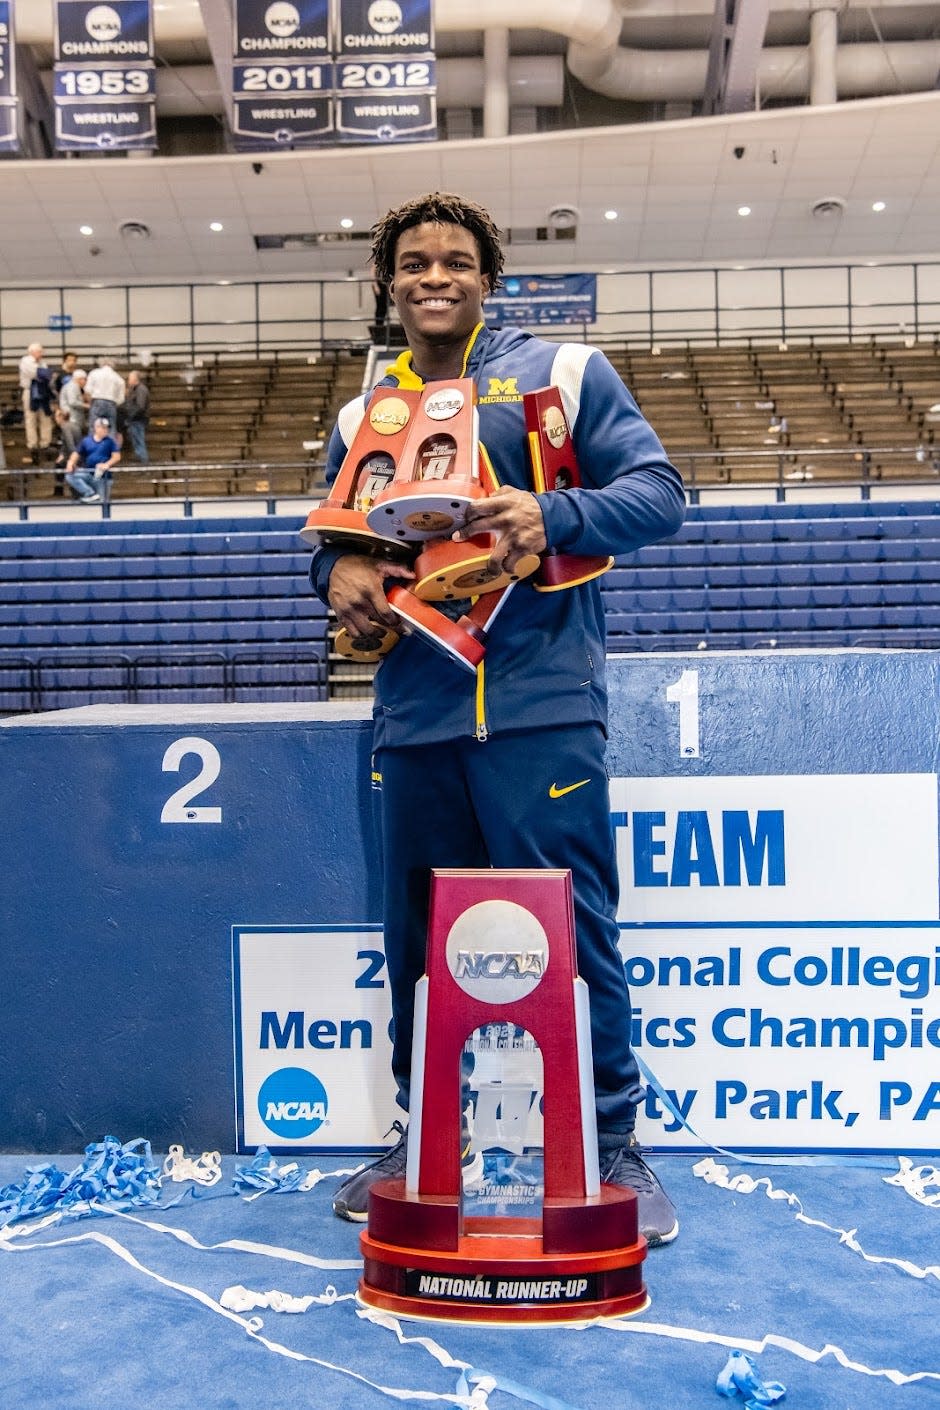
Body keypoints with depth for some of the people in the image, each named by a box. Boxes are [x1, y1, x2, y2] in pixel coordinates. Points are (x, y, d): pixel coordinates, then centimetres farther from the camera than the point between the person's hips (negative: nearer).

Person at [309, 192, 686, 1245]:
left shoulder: (562, 373, 5)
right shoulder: (362, 417, 18)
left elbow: (657, 491, -1)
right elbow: (334, 536, 22)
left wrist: (554, 513, -19)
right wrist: (338, 572, -2)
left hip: (540, 707, -4)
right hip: (414, 715, 5)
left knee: (572, 931, -2)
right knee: (415, 939, 11)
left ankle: (612, 1147, 14)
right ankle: (424, 1139, 28)